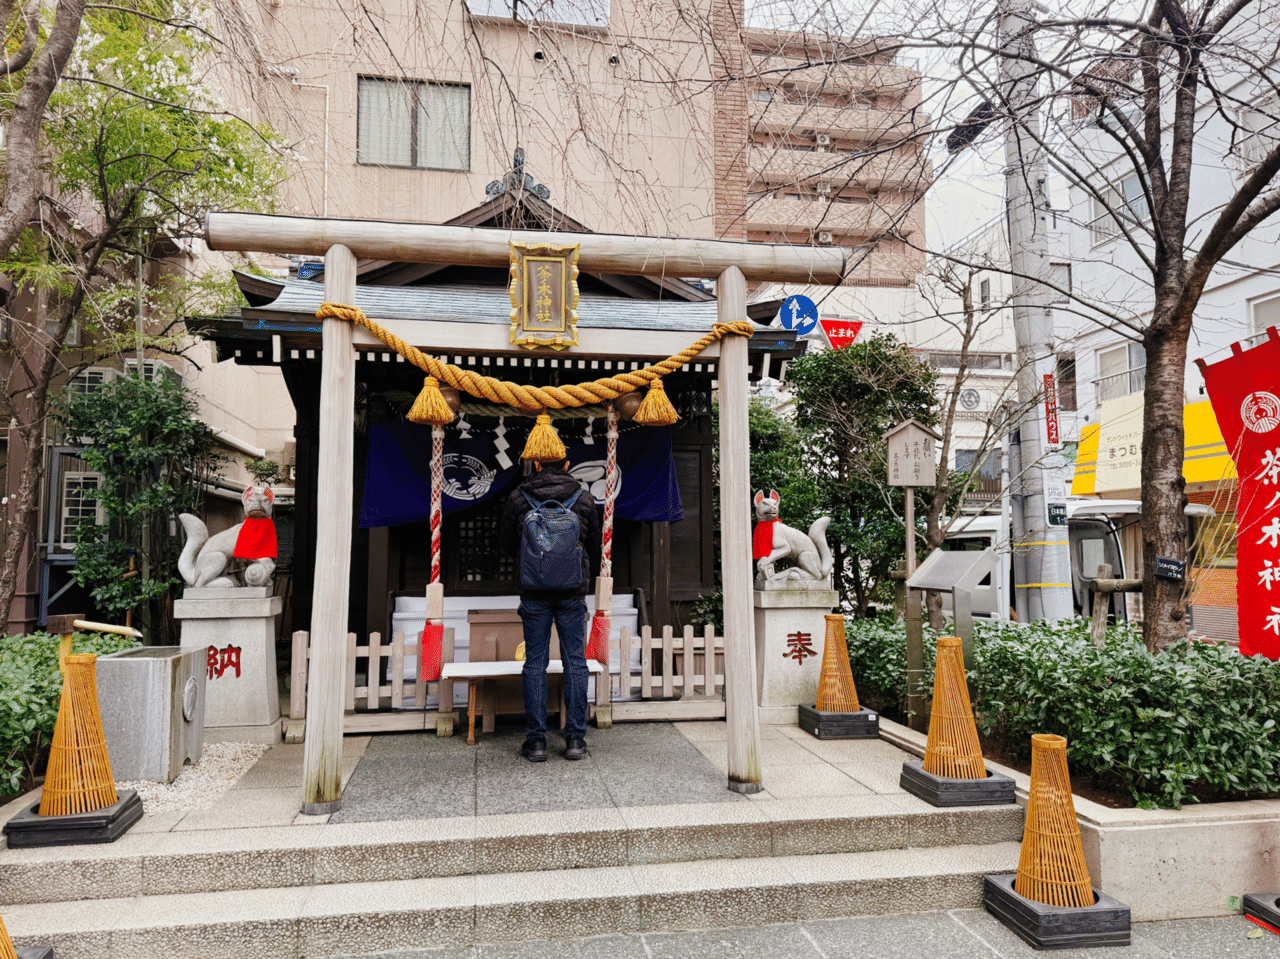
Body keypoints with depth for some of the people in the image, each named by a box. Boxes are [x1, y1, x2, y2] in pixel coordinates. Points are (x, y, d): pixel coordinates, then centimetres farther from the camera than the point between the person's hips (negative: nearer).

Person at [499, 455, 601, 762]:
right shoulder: (584, 498, 4)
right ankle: (575, 738, 8)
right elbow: (595, 547, 13)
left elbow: (507, 544, 9)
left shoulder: (518, 498, -1)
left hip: (534, 592, 0)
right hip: (573, 591, 1)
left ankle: (536, 739, 8)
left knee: (535, 662, 5)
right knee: (575, 662, 5)